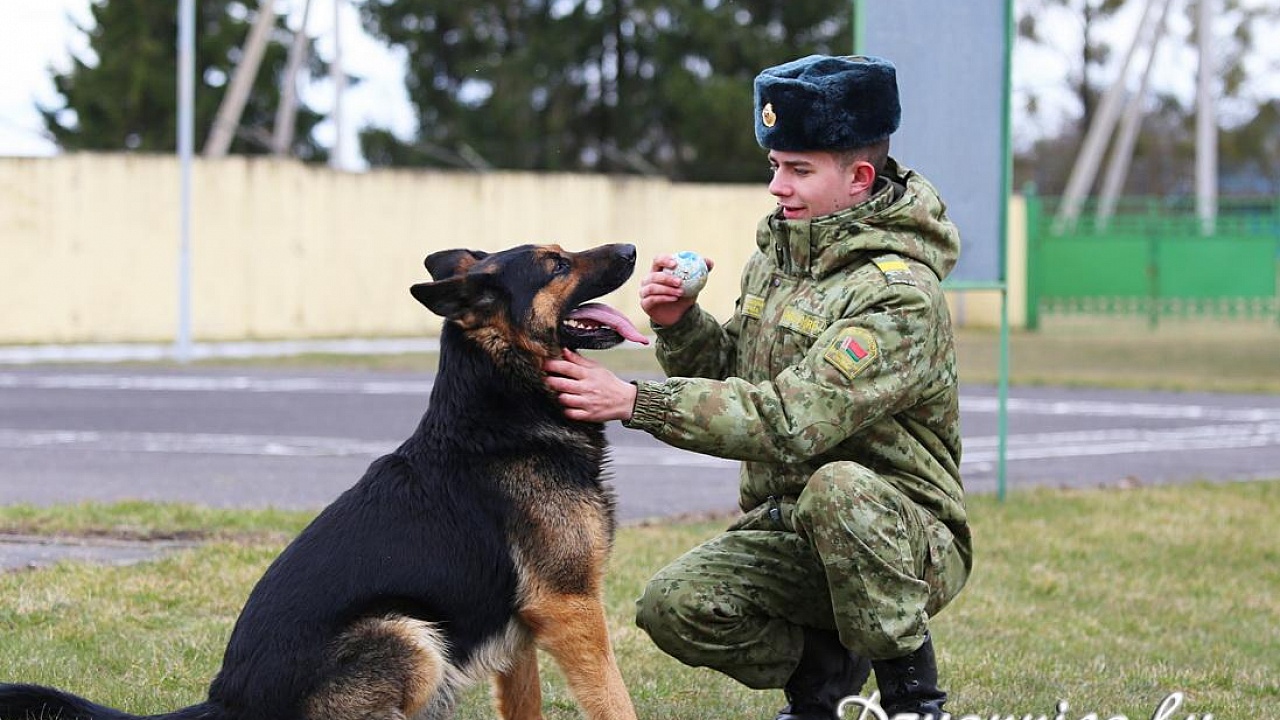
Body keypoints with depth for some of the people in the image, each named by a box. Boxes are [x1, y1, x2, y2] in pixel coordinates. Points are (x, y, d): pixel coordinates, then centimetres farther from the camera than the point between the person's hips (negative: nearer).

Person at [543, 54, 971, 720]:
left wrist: (635, 401, -32)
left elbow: (791, 421, -30)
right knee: (673, 608, -20)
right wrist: (679, 324, -7)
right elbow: (732, 377, 15)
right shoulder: (777, 250, 6)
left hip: (906, 540, -6)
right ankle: (824, 664, 9)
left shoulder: (900, 295, -21)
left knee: (836, 487, -39)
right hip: (787, 532, 6)